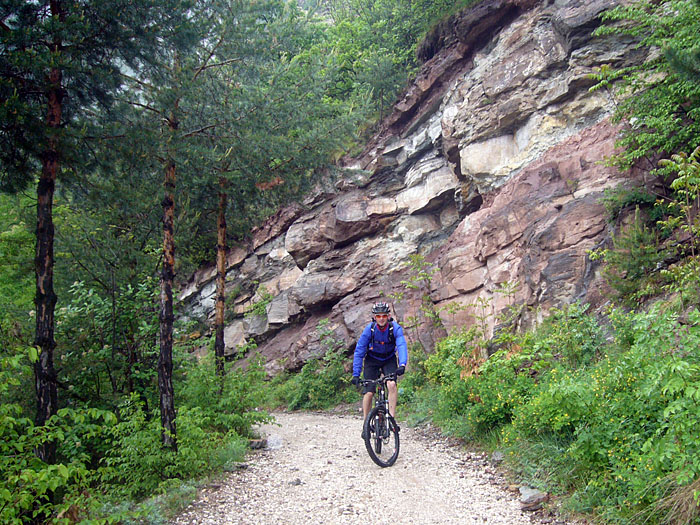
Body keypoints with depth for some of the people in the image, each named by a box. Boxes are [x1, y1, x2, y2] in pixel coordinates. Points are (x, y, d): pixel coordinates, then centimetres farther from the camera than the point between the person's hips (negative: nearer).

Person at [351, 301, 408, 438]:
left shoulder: (395, 328, -23)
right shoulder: (369, 329, -22)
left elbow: (402, 346, -35)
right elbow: (359, 351, -20)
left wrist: (402, 364, -54)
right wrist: (356, 374, -26)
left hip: (389, 359, 0)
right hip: (372, 360, 0)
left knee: (392, 384, -26)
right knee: (368, 392, -9)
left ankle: (391, 418, -16)